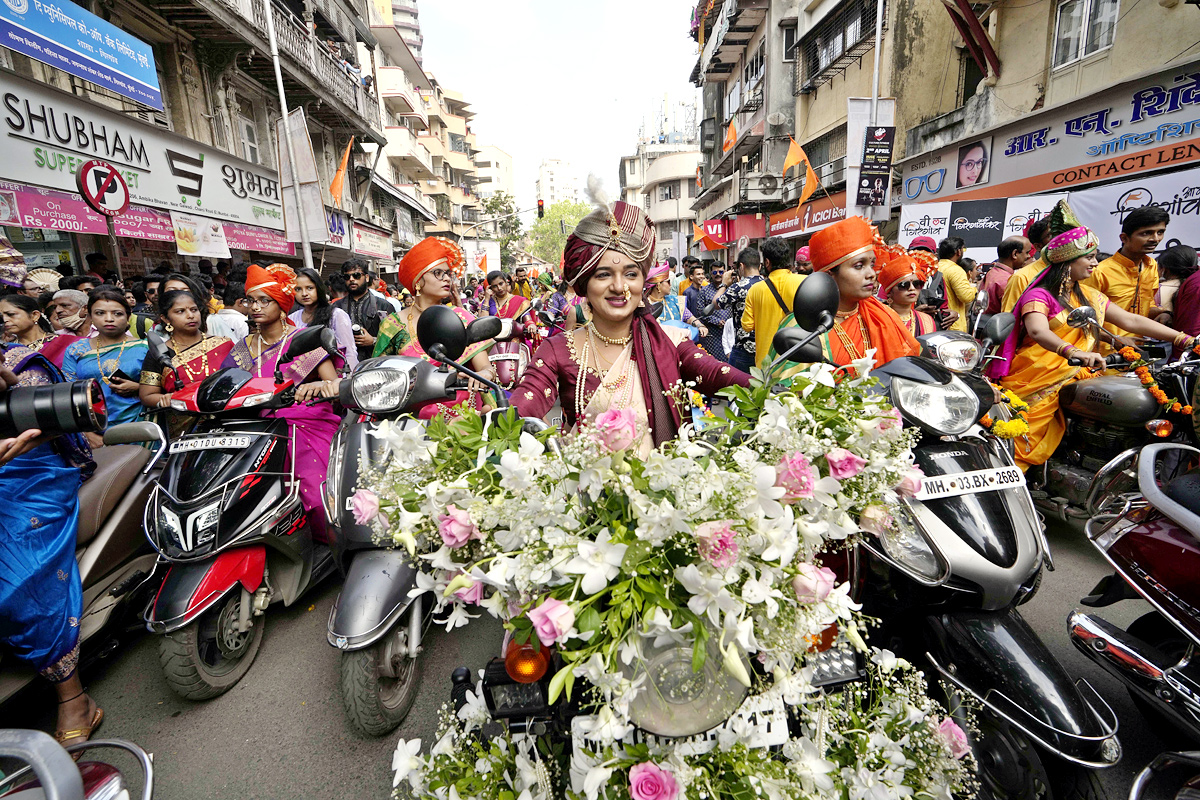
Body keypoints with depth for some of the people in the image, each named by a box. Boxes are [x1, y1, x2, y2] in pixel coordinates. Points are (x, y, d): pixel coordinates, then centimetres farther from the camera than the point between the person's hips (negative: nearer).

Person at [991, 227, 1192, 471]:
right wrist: (1072, 352, -42)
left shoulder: (1088, 295, 18)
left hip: (1070, 378, 7)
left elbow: (1130, 320, 16)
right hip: (1033, 380, -7)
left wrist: (1183, 338, 8)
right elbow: (1037, 331, -26)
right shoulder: (1038, 295, -7)